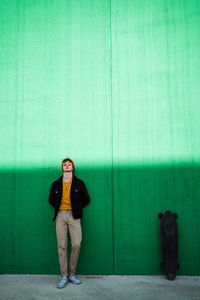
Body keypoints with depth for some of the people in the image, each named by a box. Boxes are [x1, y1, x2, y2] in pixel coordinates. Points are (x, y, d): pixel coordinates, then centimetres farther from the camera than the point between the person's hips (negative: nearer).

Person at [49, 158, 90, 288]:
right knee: (62, 246, -1)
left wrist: (77, 208, 8)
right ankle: (64, 276, 7)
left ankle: (72, 274, 8)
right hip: (60, 216, 1)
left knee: (77, 244, -9)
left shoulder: (79, 183, 7)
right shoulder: (56, 184, 11)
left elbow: (86, 199, 12)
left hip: (74, 216, -1)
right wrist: (59, 208, 12)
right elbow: (51, 200, 23)